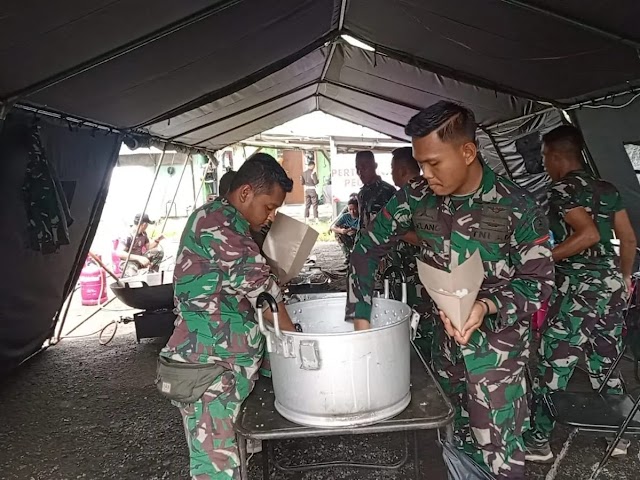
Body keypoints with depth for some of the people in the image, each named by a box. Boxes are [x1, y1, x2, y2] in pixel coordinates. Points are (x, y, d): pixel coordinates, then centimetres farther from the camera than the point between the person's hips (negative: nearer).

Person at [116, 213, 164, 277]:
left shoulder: (143, 234, 4)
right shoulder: (128, 236, -21)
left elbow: (148, 247, 16)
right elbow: (119, 253, -31)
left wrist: (156, 241, -6)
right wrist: (139, 258, -39)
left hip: (139, 260, 8)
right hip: (128, 262, -8)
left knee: (159, 251, -11)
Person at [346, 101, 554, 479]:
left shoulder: (517, 208, -20)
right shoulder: (417, 197, -9)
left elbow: (539, 280, -11)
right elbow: (369, 249, -2)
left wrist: (487, 306, -30)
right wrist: (361, 318, -7)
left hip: (498, 341, -4)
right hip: (446, 336, 4)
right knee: (457, 438, 20)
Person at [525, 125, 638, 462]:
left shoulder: (562, 189, -10)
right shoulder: (608, 189, 13)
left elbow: (589, 234, -24)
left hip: (578, 287, -8)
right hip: (611, 285, 8)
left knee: (552, 368, 1)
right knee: (606, 366, 19)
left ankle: (538, 442, 11)